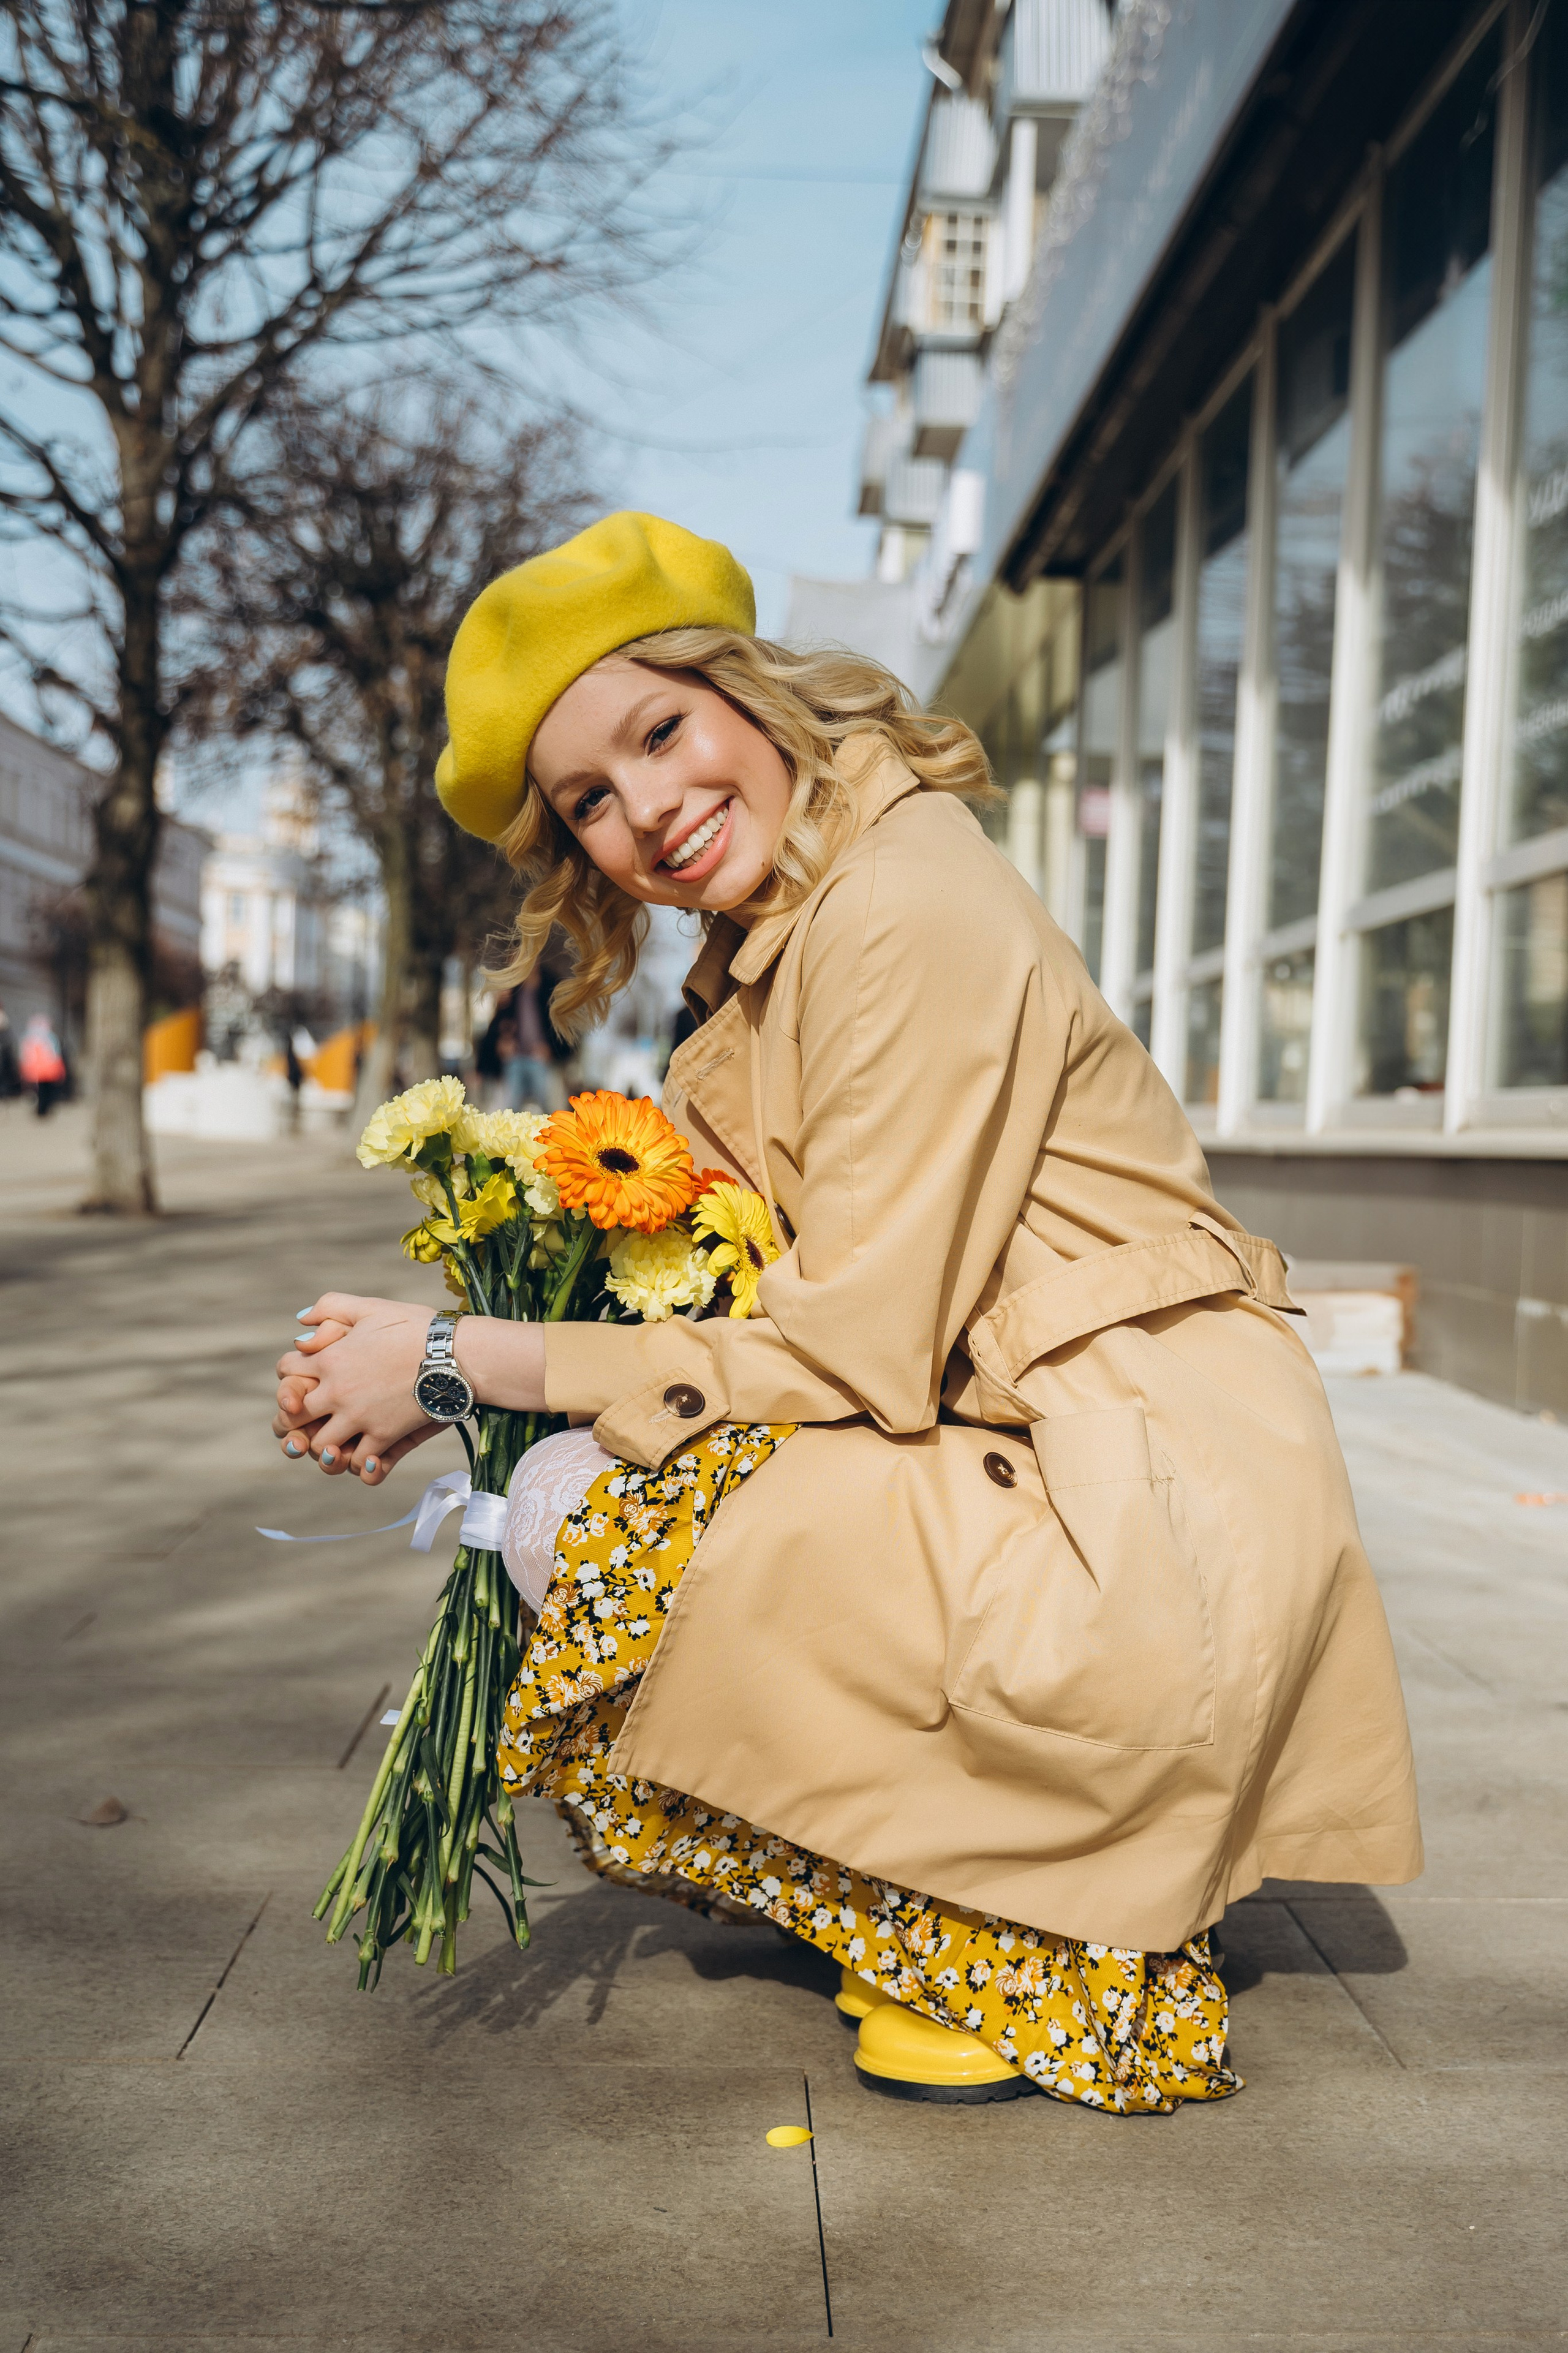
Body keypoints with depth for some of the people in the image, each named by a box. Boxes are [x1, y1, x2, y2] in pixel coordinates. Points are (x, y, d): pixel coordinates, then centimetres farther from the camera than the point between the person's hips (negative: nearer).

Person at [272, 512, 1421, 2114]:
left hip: (1158, 1518, -9)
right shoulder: (772, 946, 12)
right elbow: (720, 1294, 9)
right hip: (1013, 1456, 9)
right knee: (581, 1488, 6)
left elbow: (859, 1344, -19)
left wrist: (466, 1360, -15)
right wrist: (425, 1382, -2)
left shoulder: (910, 911, -17)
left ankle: (1041, 1968, 0)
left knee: (596, 1533, -17)